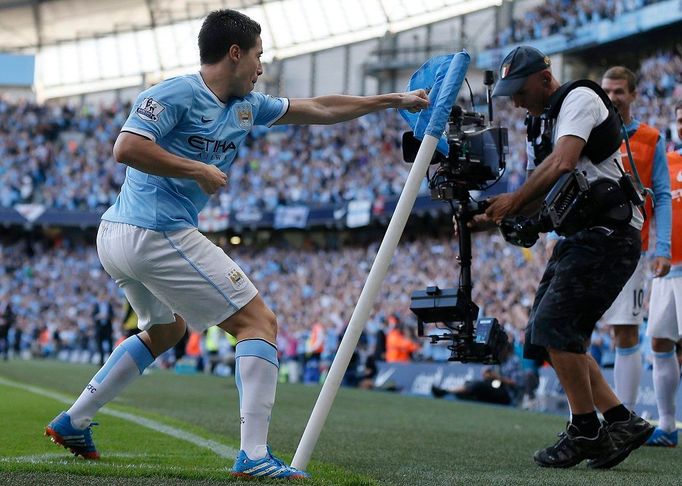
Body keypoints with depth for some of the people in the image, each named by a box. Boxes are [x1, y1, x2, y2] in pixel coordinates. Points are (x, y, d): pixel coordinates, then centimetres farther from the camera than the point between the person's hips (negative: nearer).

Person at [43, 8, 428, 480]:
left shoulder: (247, 106, 16)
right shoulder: (176, 94, -11)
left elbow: (320, 109, 22)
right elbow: (126, 147, -23)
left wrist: (393, 100, 25)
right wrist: (198, 169, -17)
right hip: (158, 234, -11)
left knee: (165, 329, 33)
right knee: (259, 320, -7)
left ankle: (73, 422, 31)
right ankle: (255, 455, -14)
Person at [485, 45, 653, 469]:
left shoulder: (579, 98, -7)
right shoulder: (540, 124, 22)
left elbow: (563, 162, -24)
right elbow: (538, 195, 22)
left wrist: (514, 199, -15)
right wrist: (488, 217, 6)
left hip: (610, 232, -10)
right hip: (579, 237, 10)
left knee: (555, 323, -18)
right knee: (547, 337, 4)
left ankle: (586, 430, -8)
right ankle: (622, 422, 6)